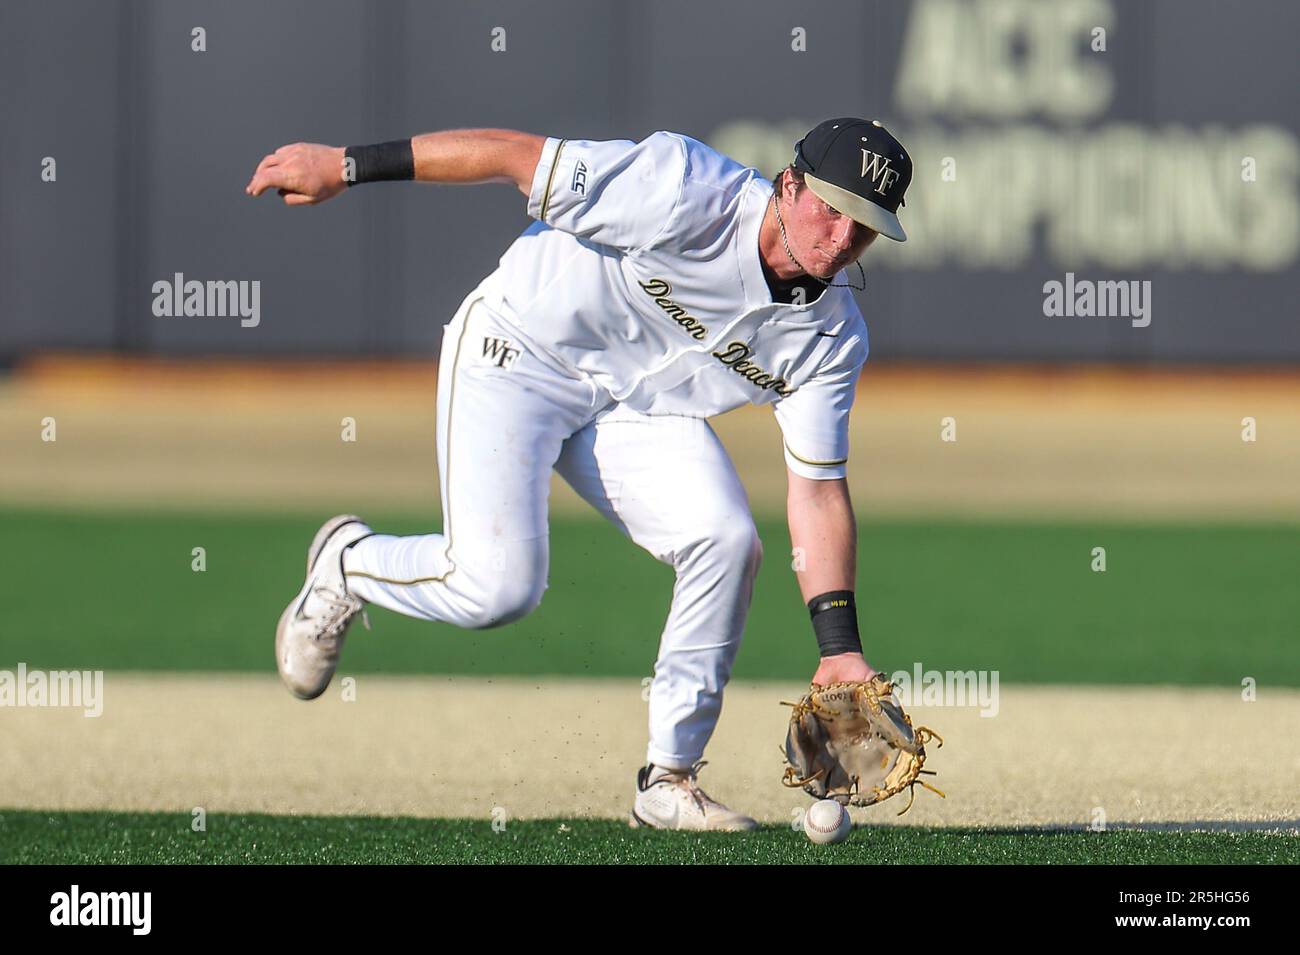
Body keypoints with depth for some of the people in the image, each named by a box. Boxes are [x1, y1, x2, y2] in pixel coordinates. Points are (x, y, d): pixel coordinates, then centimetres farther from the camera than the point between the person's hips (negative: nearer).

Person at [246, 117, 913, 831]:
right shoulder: (689, 194, -29)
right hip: (517, 352, -5)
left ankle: (669, 780, -3)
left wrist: (838, 646, -16)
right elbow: (519, 156, -23)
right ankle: (347, 565, 14)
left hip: (638, 408, 5)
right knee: (497, 585, -20)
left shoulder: (831, 338, -12)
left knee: (727, 543, -18)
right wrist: (348, 165, -20)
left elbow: (818, 492, -7)